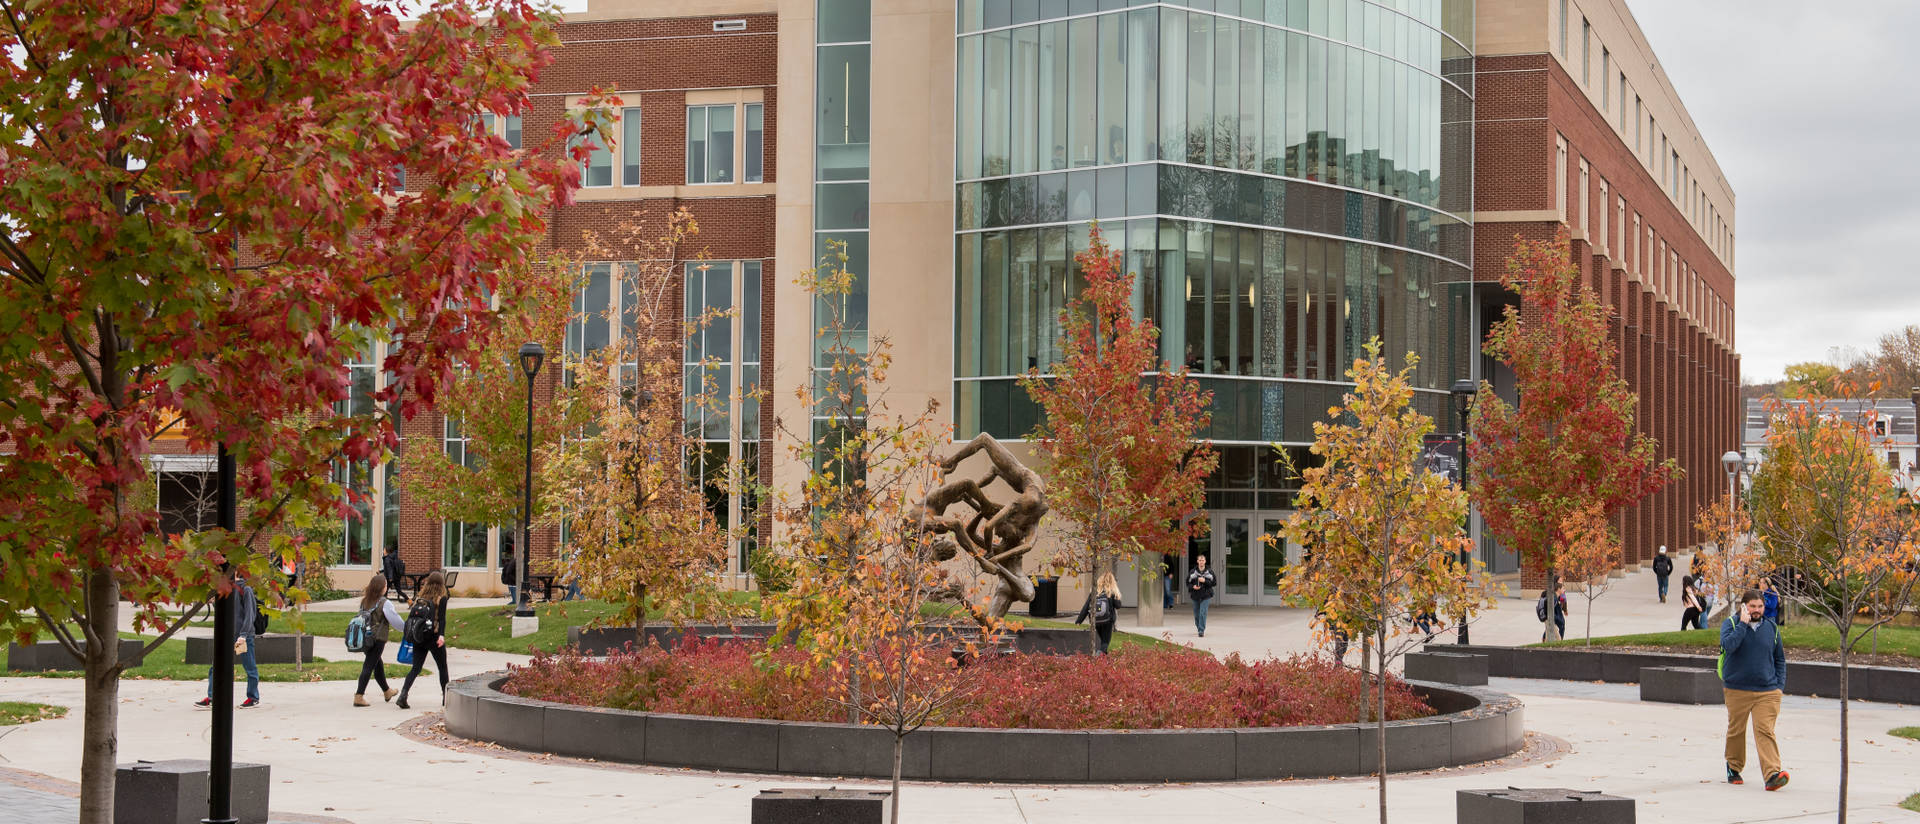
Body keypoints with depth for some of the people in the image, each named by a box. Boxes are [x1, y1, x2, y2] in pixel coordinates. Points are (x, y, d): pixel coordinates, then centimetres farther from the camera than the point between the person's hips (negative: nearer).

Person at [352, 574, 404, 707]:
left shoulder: (365, 601, 5)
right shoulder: (385, 603, -13)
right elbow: (396, 621, -8)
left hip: (365, 638, 7)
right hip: (378, 639, -7)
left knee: (378, 664, 21)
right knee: (369, 666, -4)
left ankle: (387, 691, 39)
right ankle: (359, 696, -8)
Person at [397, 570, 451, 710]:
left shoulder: (419, 597, 6)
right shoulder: (441, 599, -6)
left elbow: (411, 616, 7)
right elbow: (442, 619, -16)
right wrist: (441, 635, -22)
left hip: (418, 639, 3)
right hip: (434, 638, -3)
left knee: (416, 668, 5)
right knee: (442, 668, 14)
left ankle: (403, 694, -14)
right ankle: (446, 697, 21)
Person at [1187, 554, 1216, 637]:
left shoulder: (1210, 572, 0)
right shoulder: (1192, 572, 2)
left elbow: (1214, 582, 0)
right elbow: (1188, 583, 6)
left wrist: (1205, 581, -14)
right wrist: (1193, 587, -14)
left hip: (1205, 596, -2)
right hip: (1195, 596, 2)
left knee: (1203, 613, -14)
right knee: (1196, 614, 10)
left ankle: (1202, 631, -13)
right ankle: (1199, 629, 33)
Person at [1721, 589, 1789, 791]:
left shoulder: (1771, 628, 10)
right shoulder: (1730, 623, 0)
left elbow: (1779, 659, 17)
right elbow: (1728, 645, -21)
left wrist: (1780, 686, 9)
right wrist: (1743, 623, -19)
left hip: (1767, 691, 1)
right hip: (1737, 690, -1)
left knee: (1765, 731, -11)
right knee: (1736, 730, 11)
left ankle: (1772, 774, -21)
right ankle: (1734, 768, 31)